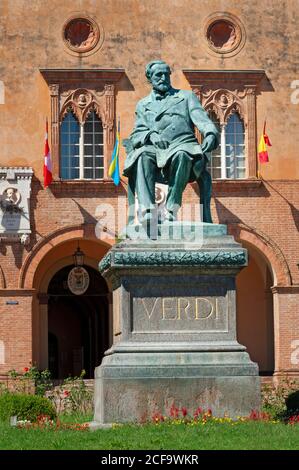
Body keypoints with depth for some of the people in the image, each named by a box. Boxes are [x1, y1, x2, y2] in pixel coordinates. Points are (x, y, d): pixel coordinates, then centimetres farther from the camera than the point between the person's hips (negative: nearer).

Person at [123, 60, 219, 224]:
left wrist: (210, 134, -17)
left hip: (182, 145, -1)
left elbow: (202, 119, 7)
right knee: (143, 155, -35)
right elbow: (138, 132, 12)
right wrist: (151, 135, -13)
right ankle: (147, 210, -49)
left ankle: (172, 208, -40)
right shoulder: (143, 104, 26)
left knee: (182, 155, -38)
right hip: (154, 149, 1)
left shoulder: (186, 96, 23)